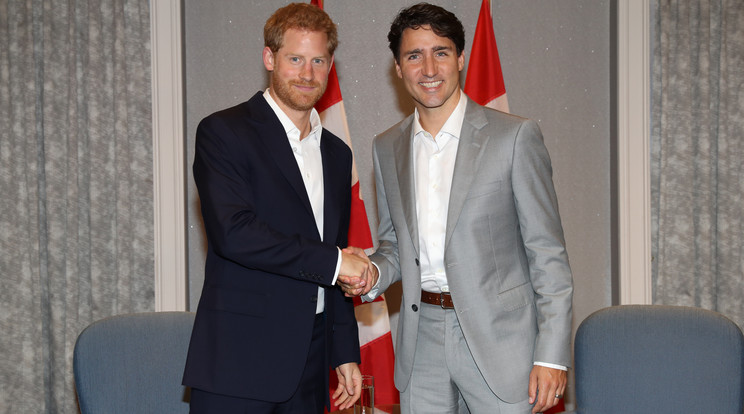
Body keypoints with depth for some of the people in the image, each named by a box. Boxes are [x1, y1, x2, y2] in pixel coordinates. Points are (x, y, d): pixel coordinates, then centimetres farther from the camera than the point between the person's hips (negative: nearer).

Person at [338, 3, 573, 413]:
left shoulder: (515, 136, -6)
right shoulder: (387, 148, 9)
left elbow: (548, 253, -7)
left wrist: (551, 356, -11)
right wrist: (372, 273, -4)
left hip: (499, 339, -4)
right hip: (422, 343, 4)